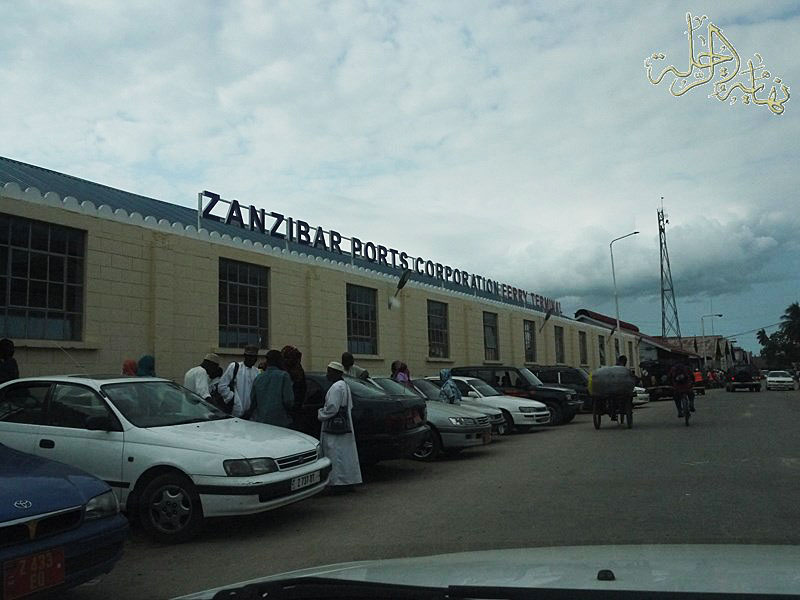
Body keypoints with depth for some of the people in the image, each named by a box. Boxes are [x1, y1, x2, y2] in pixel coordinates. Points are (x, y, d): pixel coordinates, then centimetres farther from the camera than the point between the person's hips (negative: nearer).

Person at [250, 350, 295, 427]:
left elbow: (252, 403, 10)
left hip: (259, 422, 4)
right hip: (280, 423, -4)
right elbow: (288, 401, -11)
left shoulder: (258, 378, 6)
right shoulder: (284, 376, -7)